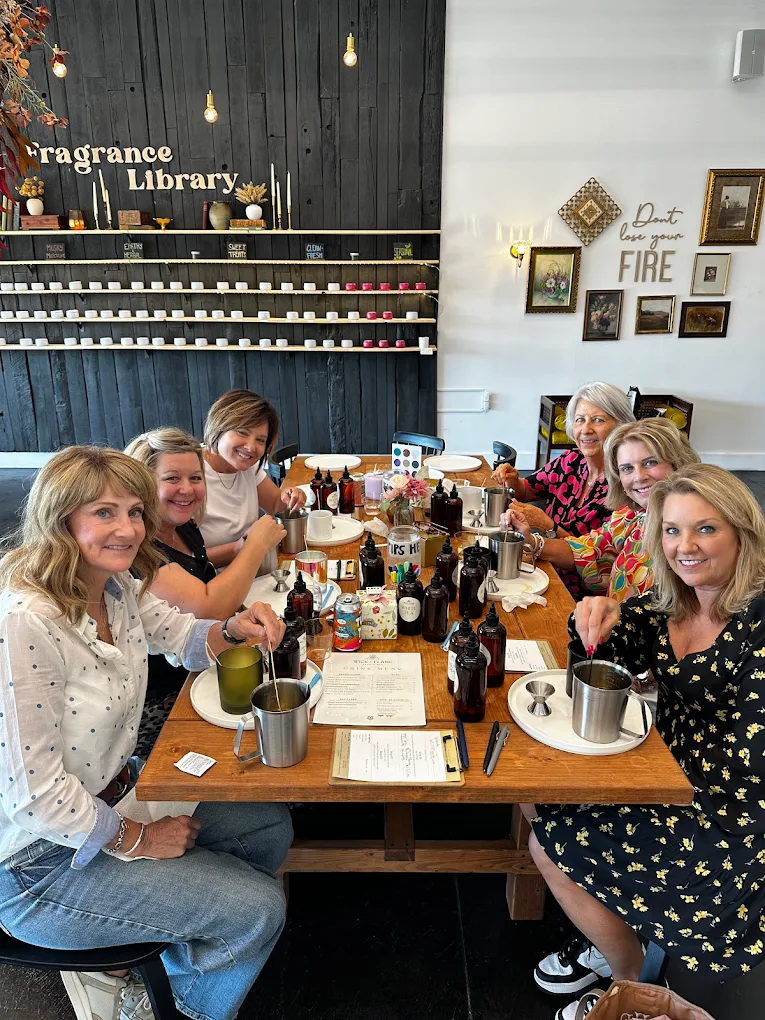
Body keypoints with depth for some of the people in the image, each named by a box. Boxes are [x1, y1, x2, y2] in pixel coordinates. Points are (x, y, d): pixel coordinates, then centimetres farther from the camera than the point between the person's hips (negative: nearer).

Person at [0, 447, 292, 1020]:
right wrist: (138, 839, -13)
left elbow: (181, 637, 13)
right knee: (258, 909, -8)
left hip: (115, 795, 9)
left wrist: (235, 629, -11)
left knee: (271, 827, 11)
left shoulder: (118, 587, -5)